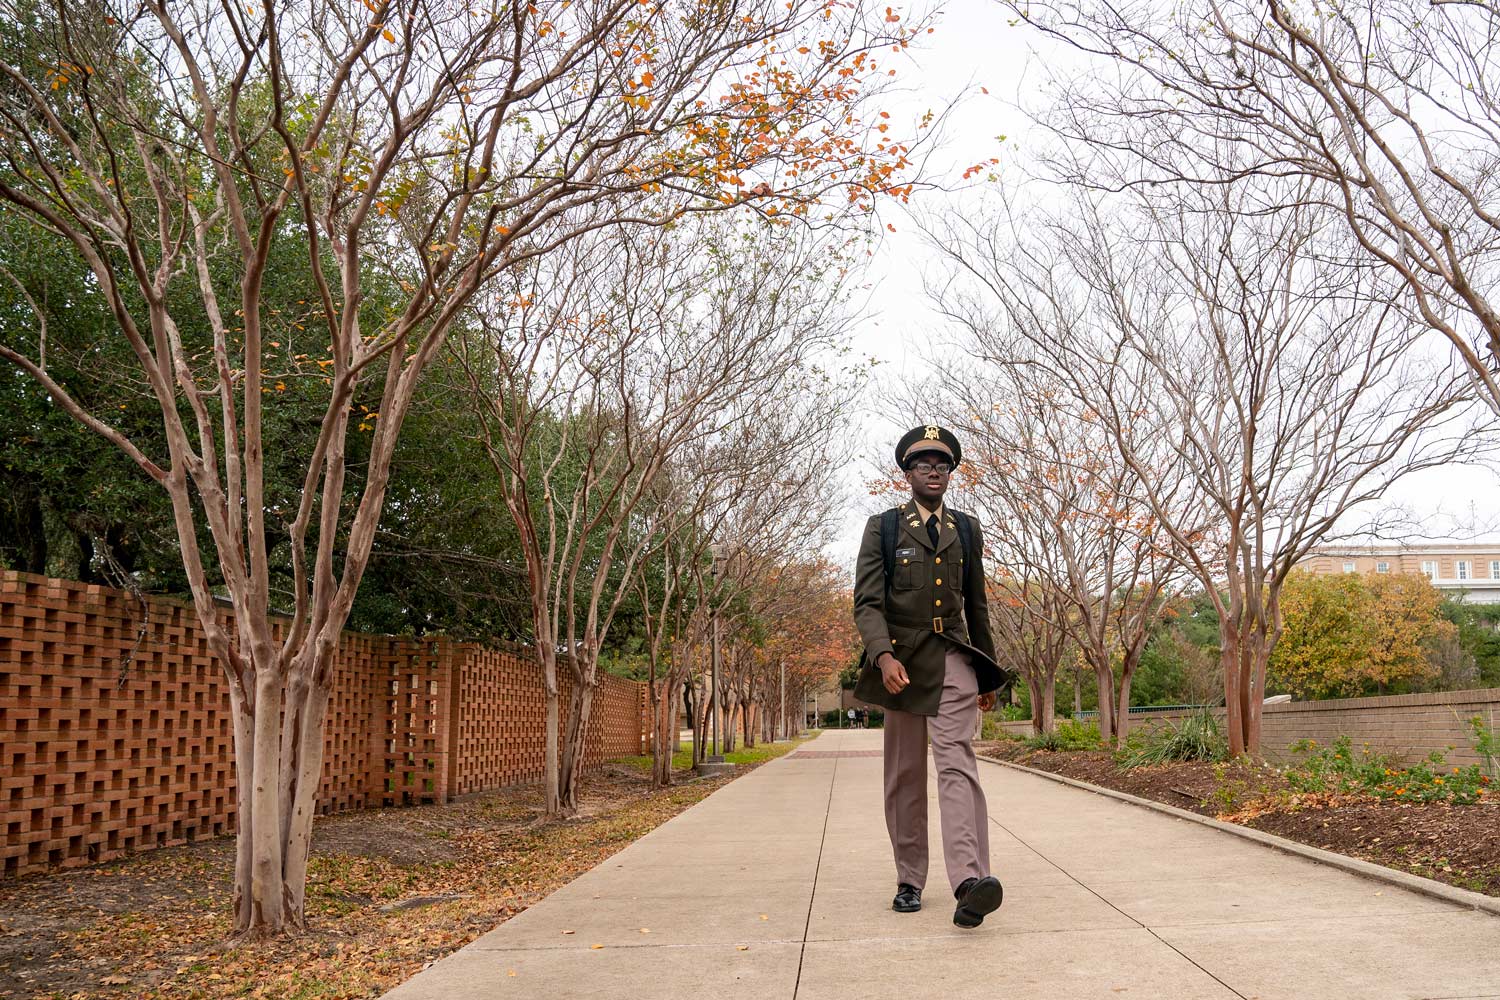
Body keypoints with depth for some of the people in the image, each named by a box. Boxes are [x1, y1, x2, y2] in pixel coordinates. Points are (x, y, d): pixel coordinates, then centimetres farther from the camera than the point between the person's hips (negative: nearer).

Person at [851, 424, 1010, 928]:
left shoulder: (967, 529, 13)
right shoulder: (882, 527, 4)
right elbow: (867, 601, -6)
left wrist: (988, 674, 20)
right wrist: (884, 655, -23)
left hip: (953, 660, 1)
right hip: (901, 662, -1)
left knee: (957, 761, -16)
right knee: (905, 775, 7)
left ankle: (969, 883, -28)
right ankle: (909, 881, 18)